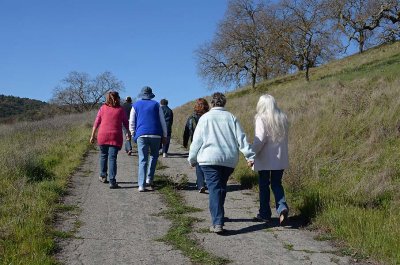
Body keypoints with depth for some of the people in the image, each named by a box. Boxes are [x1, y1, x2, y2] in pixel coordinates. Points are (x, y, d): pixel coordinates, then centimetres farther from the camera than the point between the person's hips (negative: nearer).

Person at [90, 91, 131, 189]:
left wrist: (93, 135, 10)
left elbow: (96, 123, 4)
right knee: (112, 158, -3)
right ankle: (112, 181, -9)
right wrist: (128, 133, 27)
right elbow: (126, 123, 11)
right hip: (115, 137, -1)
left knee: (103, 156, 19)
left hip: (103, 136, 2)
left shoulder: (103, 108, 4)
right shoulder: (120, 109, 2)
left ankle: (103, 176, 32)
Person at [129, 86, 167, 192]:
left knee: (142, 160, 0)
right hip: (156, 135, 0)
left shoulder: (136, 106, 11)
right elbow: (162, 121, 7)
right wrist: (164, 135, 12)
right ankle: (149, 179, 11)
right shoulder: (156, 105, 10)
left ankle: (141, 185, -5)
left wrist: (134, 135, 19)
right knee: (154, 156, 19)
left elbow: (131, 123, 10)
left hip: (141, 135, 0)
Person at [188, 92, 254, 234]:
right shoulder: (231, 117, 8)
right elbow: (241, 138, 2)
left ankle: (217, 223, -17)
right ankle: (218, 215, 32)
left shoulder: (205, 118, 2)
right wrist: (250, 156, 2)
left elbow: (197, 140, 2)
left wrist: (192, 159, 12)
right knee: (222, 187, 19)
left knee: (214, 189, -6)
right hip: (229, 159, 3)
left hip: (210, 159, -3)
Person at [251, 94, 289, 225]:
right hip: (280, 159, 5)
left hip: (265, 159, -4)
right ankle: (282, 207, -7)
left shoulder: (261, 118, -13)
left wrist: (252, 154, -12)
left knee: (264, 185, 9)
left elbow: (260, 139, -19)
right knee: (277, 184, 15)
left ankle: (264, 214, 16)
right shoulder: (283, 118, 5)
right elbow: (284, 137, 8)